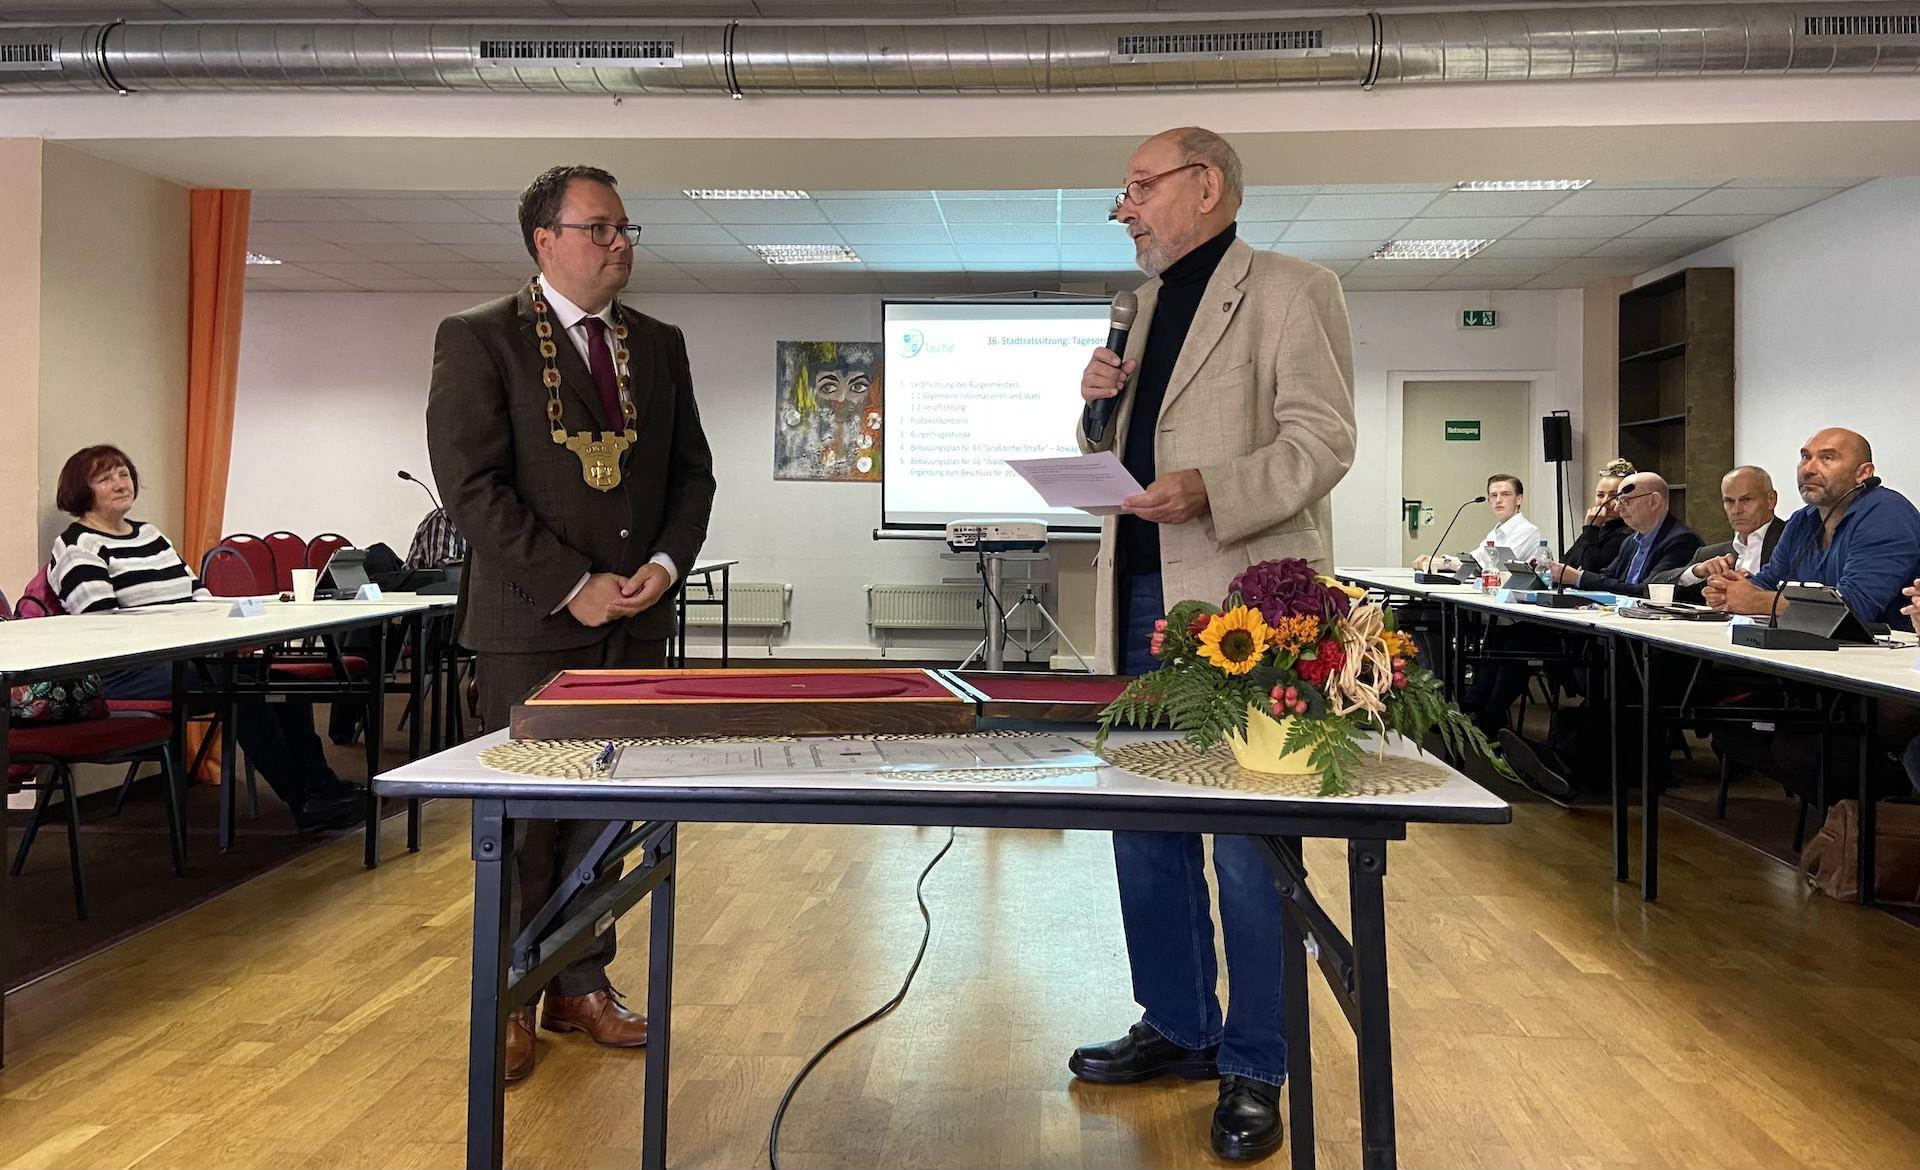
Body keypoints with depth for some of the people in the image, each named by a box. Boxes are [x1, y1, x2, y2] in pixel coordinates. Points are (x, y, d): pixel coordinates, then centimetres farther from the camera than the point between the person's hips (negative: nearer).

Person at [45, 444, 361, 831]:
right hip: (129, 675, -7)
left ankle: (318, 784, -18)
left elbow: (199, 595, 21)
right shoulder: (77, 547, -1)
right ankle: (305, 803, -26)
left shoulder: (149, 533, 23)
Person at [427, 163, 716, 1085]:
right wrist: (572, 587, -15)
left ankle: (581, 984, 23)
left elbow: (692, 470, 14)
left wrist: (666, 563, -4)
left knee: (603, 806, 10)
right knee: (523, 814, 4)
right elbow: (471, 484, -12)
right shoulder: (478, 340, -4)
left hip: (634, 618, 5)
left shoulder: (658, 344, 12)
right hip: (530, 620, -4)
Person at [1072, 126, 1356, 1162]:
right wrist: (1099, 409, 3)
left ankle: (1254, 1071, 13)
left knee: (1247, 844, -1)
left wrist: (1211, 489, -26)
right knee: (1145, 827, 14)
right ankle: (1176, 1028, 30)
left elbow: (1323, 440, -11)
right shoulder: (1149, 304, 20)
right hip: (1144, 599, 8)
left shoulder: (1289, 290, -3)